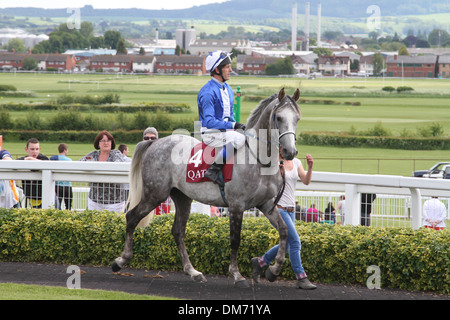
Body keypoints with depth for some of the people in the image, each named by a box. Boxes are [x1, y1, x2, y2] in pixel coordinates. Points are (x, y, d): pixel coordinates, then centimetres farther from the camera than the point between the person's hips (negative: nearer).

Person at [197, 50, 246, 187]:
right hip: (211, 134, -9)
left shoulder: (227, 89, 13)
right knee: (238, 139, -32)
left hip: (225, 130, 9)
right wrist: (232, 126, -29)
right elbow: (210, 122, -23)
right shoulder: (208, 92, -17)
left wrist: (236, 124, 2)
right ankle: (214, 170, -26)